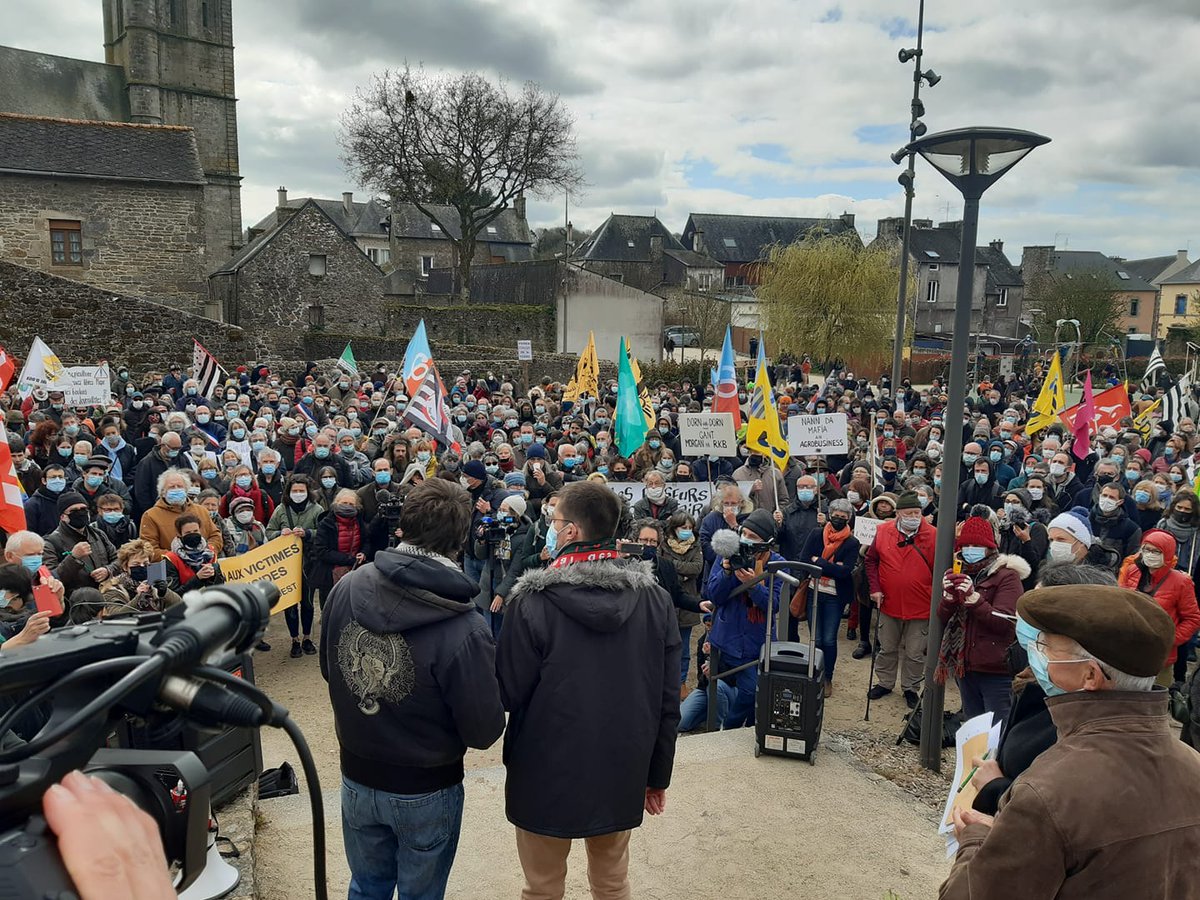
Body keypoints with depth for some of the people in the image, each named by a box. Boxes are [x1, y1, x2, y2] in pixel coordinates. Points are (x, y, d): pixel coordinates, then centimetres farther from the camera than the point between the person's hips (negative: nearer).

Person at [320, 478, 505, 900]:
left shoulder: (345, 589, -15)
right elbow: (484, 732, -21)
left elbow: (328, 670, 2)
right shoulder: (463, 630, -30)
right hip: (426, 791, -4)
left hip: (357, 778, 4)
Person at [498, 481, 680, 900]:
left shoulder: (534, 601, -20)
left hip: (547, 775, -3)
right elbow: (667, 699, -3)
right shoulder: (654, 598, -8)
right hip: (622, 775, 4)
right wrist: (658, 774, 10)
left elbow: (508, 693, -15)